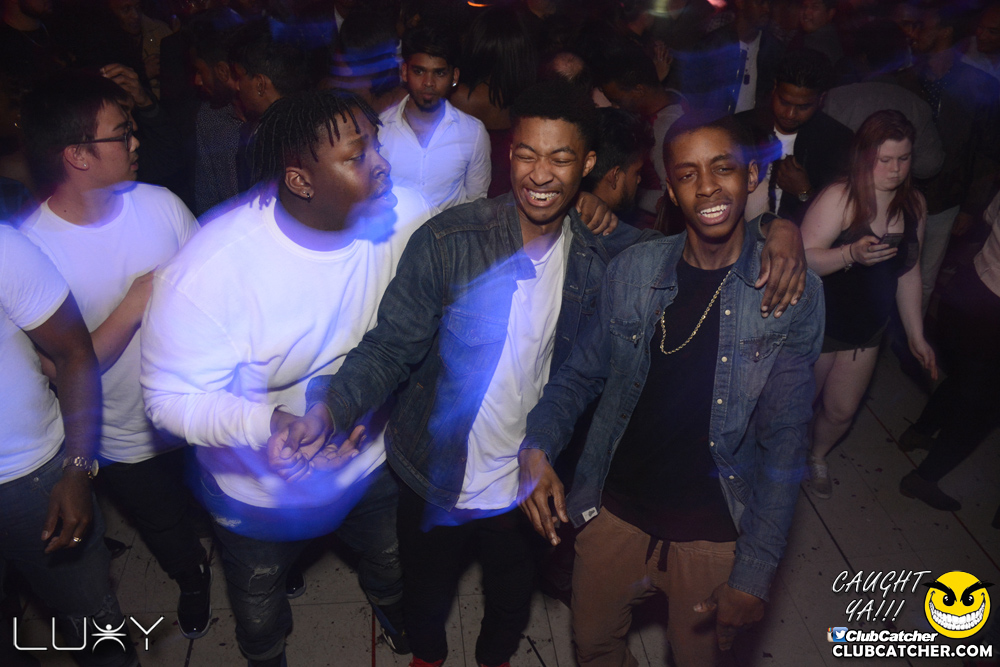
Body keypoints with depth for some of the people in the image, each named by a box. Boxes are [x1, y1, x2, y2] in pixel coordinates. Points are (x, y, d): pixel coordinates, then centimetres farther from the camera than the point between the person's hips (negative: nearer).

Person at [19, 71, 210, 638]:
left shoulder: (160, 203, -12)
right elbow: (60, 370, -22)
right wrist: (135, 305, -28)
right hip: (130, 443, -2)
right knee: (170, 538, 24)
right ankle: (192, 579, 58)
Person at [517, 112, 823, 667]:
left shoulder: (794, 294, -13)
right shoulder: (630, 272, -7)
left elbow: (784, 446, -11)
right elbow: (580, 375, 3)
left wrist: (752, 576, -14)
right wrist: (536, 448, -15)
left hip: (713, 537, -2)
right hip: (615, 514, 2)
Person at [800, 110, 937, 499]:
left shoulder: (914, 205, -1)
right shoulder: (839, 198, -21)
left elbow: (908, 273, 8)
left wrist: (916, 334, 11)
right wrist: (851, 253, -44)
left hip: (867, 331, 5)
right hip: (819, 324, -5)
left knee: (842, 411, 17)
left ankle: (818, 457, 47)